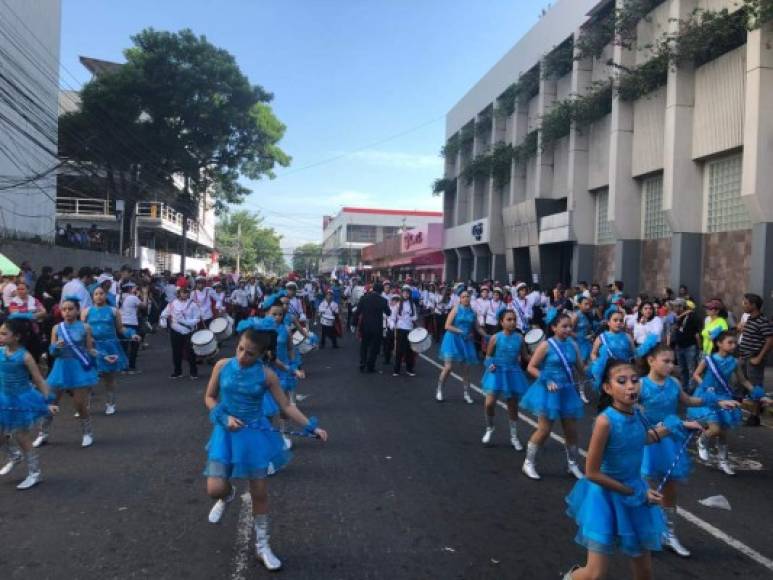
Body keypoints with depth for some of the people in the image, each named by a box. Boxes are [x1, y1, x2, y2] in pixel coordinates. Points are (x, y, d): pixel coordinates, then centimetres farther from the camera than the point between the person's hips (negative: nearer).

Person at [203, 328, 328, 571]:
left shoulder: (266, 375, -11)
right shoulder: (222, 366, -8)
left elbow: (286, 406, -4)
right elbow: (209, 398, 3)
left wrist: (311, 427, -12)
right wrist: (225, 418, -14)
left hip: (254, 434, 0)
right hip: (227, 432, 1)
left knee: (260, 492, 5)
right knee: (215, 490, -10)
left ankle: (262, 546, 24)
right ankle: (228, 495, 31)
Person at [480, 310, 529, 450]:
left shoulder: (519, 338, -3)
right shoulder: (495, 338, -10)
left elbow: (525, 357, 6)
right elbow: (488, 356, 0)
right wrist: (490, 365, -18)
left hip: (513, 374, 2)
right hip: (497, 373, -2)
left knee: (513, 407, 11)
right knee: (489, 403, -15)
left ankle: (514, 437, 28)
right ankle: (489, 428, 15)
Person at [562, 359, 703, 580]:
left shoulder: (634, 414, -7)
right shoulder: (605, 421, -27)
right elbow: (592, 473, -21)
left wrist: (675, 425, 16)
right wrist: (636, 493, -15)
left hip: (635, 493, 6)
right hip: (607, 497, -6)